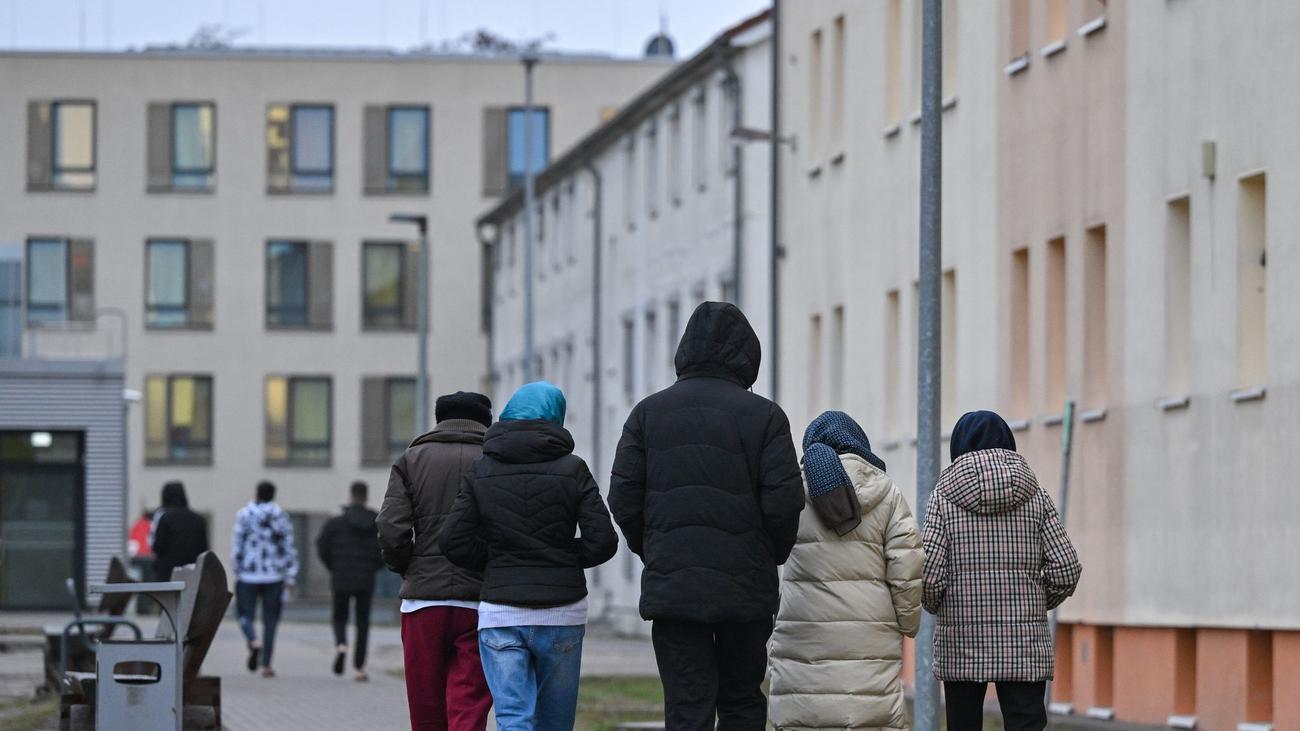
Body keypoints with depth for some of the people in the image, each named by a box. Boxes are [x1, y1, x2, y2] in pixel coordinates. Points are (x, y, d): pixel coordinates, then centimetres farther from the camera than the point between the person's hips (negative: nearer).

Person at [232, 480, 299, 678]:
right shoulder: (281, 517, 0)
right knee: (270, 620, 7)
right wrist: (291, 576, 3)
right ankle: (266, 664, 4)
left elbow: (237, 545, -3)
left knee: (246, 615, 9)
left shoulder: (244, 515, -4)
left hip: (248, 575, -1)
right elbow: (289, 548, -1)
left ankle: (253, 641, -22)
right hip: (274, 577, 1)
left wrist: (237, 571, 7)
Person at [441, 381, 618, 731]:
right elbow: (603, 542, -6)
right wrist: (561, 556, 11)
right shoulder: (572, 469, -2)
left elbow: (456, 542, -2)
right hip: (562, 612, 0)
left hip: (500, 613, 0)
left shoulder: (481, 470, 2)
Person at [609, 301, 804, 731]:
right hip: (745, 588, -1)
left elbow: (623, 501, 0)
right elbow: (783, 502, -8)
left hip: (671, 587, 1)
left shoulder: (648, 413, 5)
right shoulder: (764, 416, -2)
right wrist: (772, 557, 10)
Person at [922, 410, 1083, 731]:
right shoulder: (1035, 496, 4)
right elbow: (1066, 570, -2)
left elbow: (929, 573, -9)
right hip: (1025, 644, 0)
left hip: (961, 644, 0)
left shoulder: (944, 497, -1)